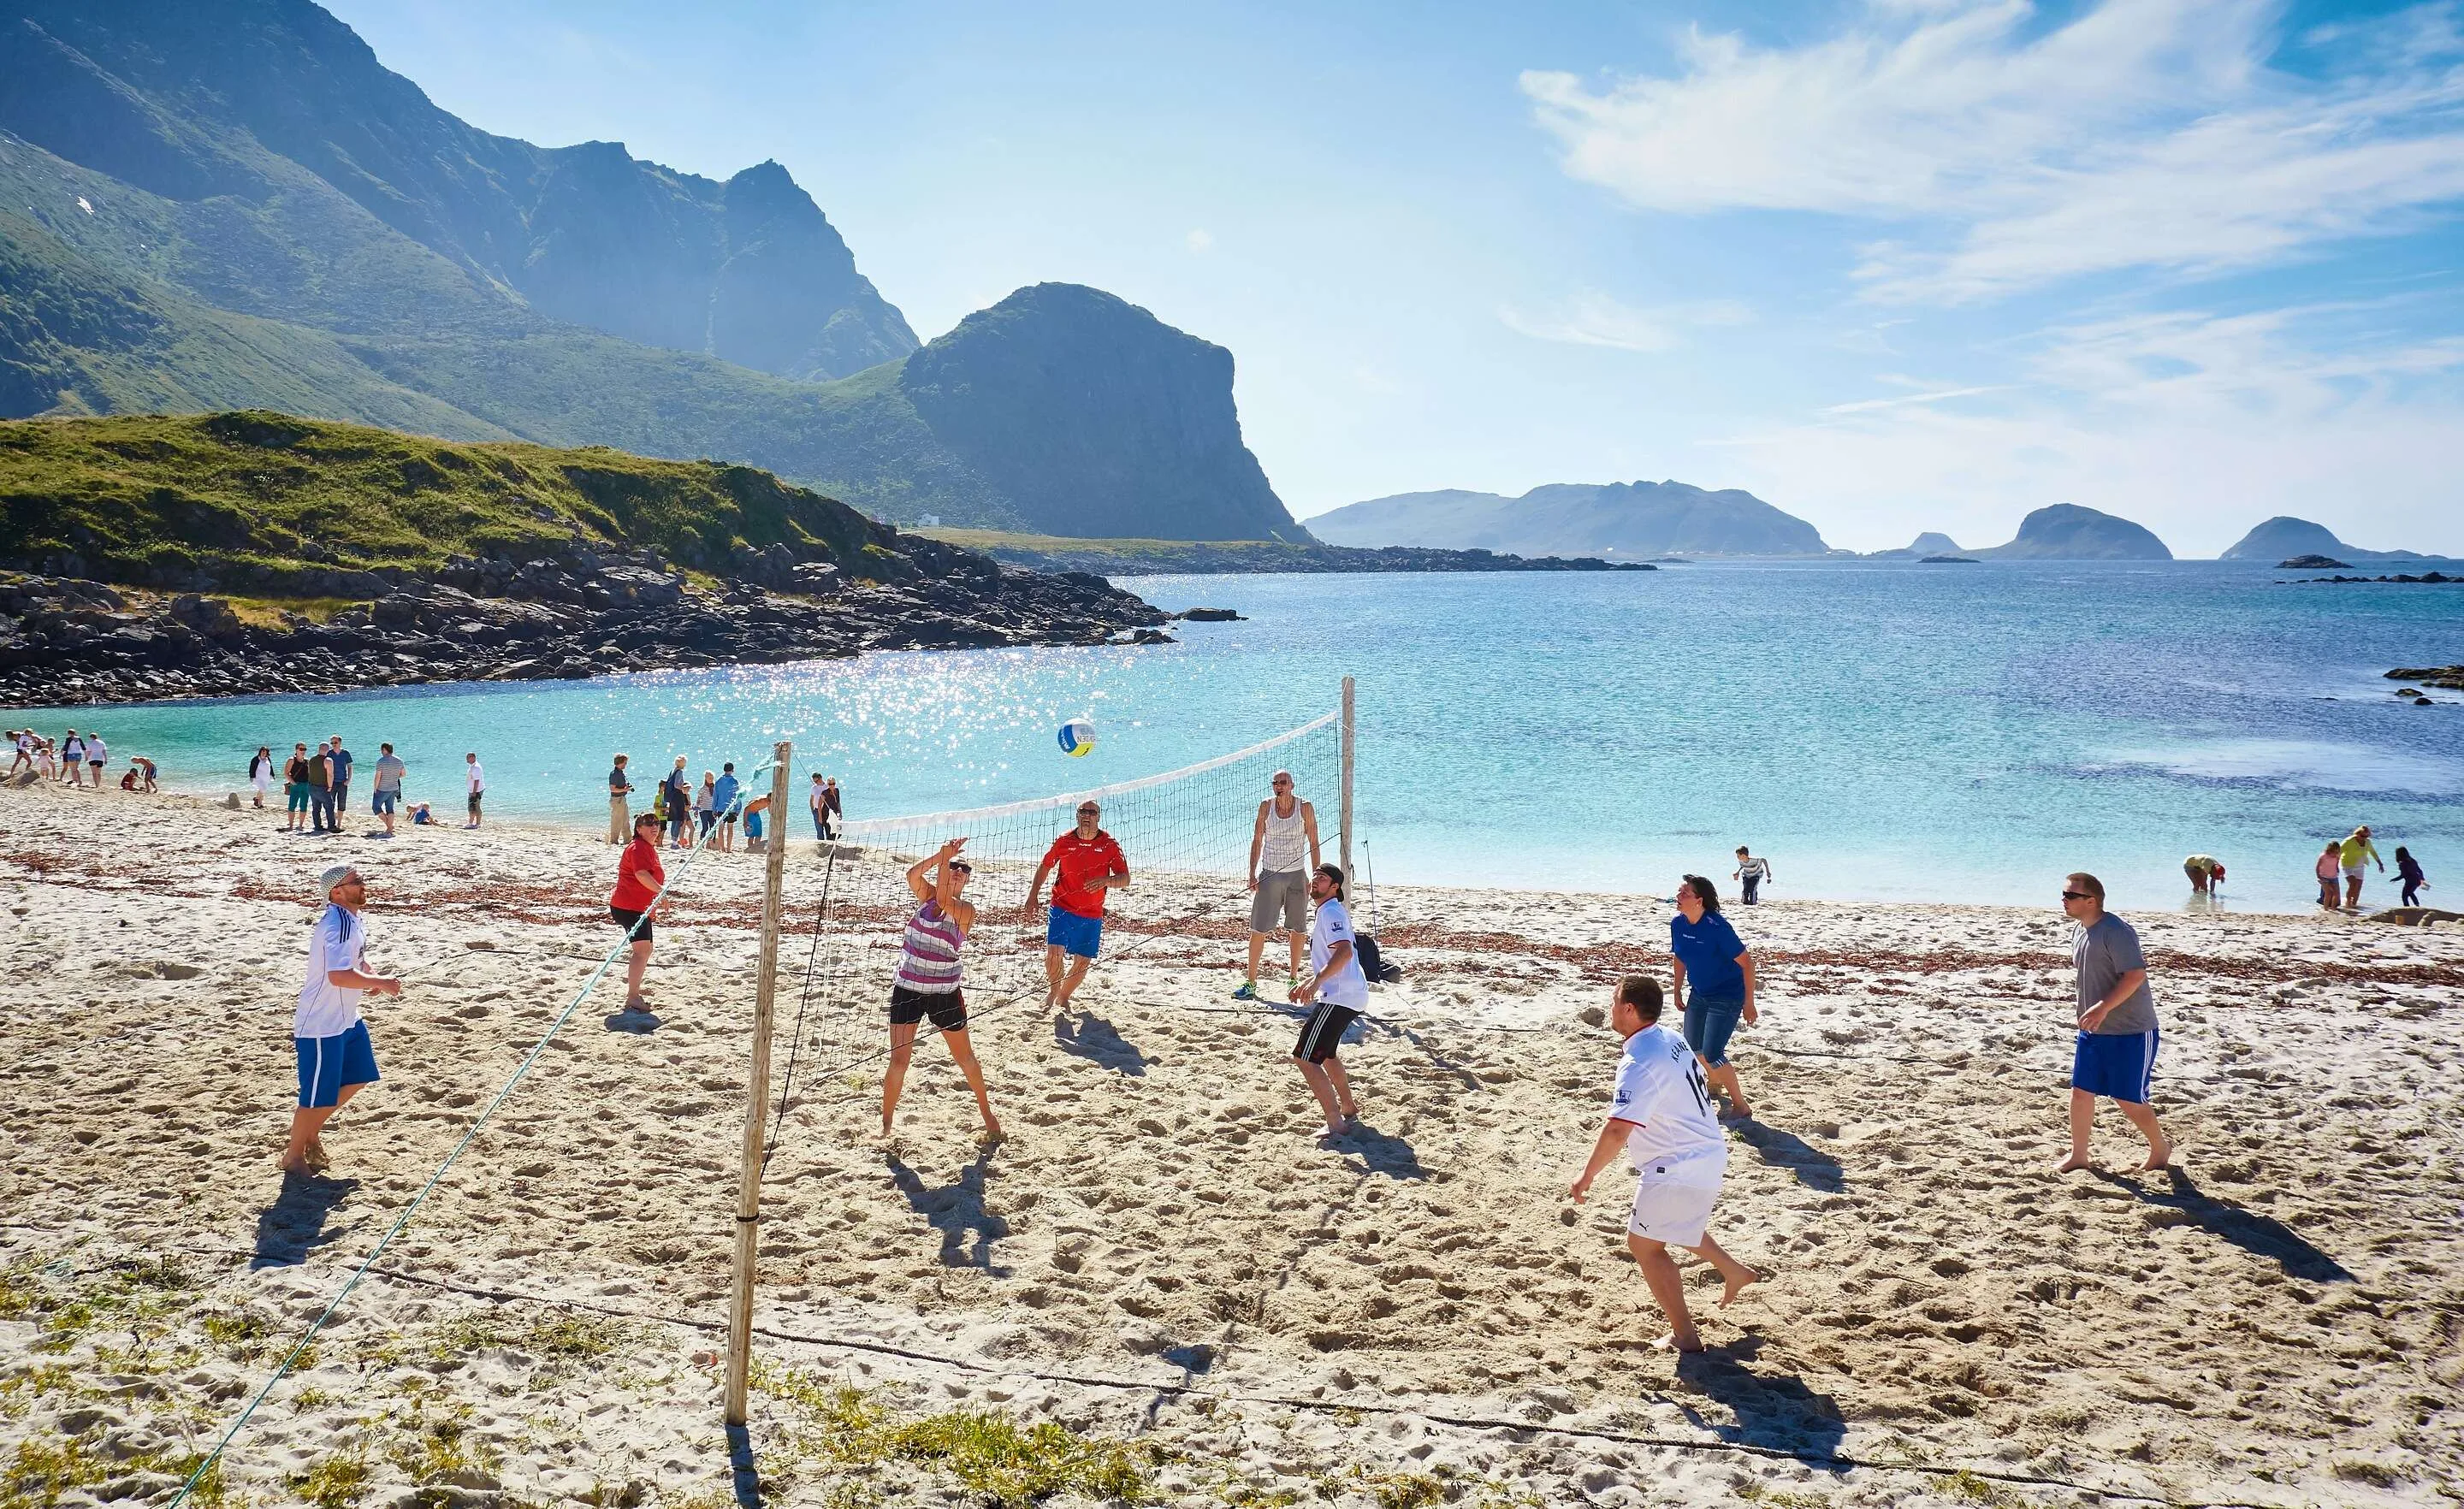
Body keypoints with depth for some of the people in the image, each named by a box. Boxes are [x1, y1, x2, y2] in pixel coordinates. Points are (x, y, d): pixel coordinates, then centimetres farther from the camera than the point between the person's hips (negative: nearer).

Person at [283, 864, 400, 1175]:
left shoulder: (354, 919, 7)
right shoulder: (338, 925, -25)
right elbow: (338, 975, -36)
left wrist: (375, 980, 5)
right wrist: (379, 982, -25)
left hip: (347, 1019, 10)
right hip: (321, 1025, -10)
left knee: (356, 1078, 20)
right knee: (318, 1094, 2)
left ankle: (312, 1132, 35)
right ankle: (294, 1155, 21)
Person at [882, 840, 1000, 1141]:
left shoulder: (966, 909, -9)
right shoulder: (928, 895, 2)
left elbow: (943, 898, -28)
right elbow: (912, 874, -17)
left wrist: (946, 858, -25)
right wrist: (943, 854, -23)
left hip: (945, 993, -2)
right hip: (907, 989, 2)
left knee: (965, 1058, 11)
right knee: (898, 1059, 2)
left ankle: (988, 1114, 29)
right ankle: (885, 1124, 15)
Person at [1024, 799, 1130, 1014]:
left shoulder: (1109, 844, -4)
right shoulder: (1064, 841, -1)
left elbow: (1125, 879, -6)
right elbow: (1045, 867, 13)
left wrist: (1106, 880, -27)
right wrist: (1032, 897, 9)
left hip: (1092, 915, 1)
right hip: (1062, 908, -1)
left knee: (1082, 962, 5)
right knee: (1054, 953, -15)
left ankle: (1063, 998, 30)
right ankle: (1053, 988, 15)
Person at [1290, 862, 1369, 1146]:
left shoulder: (1331, 912, -14)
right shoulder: (1332, 911, 19)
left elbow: (1344, 952, -30)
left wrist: (1317, 980, -37)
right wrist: (1310, 982, 32)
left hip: (1339, 998, -11)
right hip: (1353, 995, 11)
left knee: (1304, 1058, -12)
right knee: (1326, 1053, 29)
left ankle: (1336, 1125, -13)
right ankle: (1349, 1110, 40)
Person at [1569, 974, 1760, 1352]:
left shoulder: (1640, 1062, -27)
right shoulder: (1670, 1039, 3)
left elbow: (1618, 1129, -34)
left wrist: (1588, 1174, -23)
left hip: (1679, 1168, -10)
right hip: (1707, 1152, 10)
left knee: (1644, 1244, 1)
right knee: (1678, 1227, 32)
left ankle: (1685, 1336, 6)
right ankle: (1735, 1272, 45)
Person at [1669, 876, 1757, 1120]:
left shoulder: (1717, 927, -27)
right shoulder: (1678, 924, -6)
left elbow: (1746, 962, -21)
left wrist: (1749, 1002, -18)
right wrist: (1678, 992, 18)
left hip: (1727, 997, -8)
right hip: (1699, 994, 8)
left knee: (1711, 1054, -13)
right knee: (1693, 1047, 17)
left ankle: (1741, 1106, 3)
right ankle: (1716, 1083, 47)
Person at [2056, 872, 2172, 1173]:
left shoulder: (2116, 932, -21)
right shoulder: (2079, 931, 8)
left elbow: (2136, 974, -28)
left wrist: (2103, 1007, -30)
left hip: (2131, 1031, -8)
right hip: (2093, 1030, 8)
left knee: (2128, 1100, 1)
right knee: (2080, 1091, 7)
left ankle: (2161, 1147, 26)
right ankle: (2078, 1155, 19)